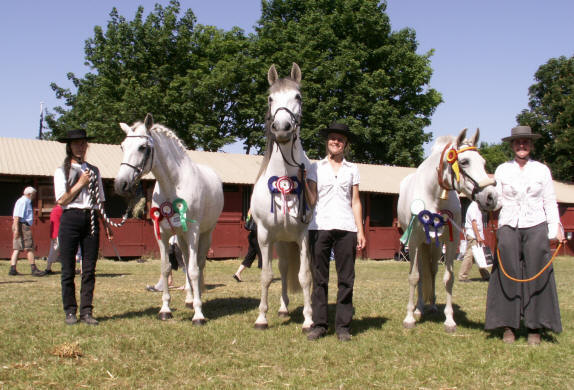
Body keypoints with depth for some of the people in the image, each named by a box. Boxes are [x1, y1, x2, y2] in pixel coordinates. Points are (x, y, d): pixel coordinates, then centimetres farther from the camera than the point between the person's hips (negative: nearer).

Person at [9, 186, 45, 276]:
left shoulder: (26, 201, 21)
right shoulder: (23, 201, -11)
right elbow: (17, 216, -18)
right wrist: (16, 229, -23)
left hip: (23, 226, 10)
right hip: (22, 226, -10)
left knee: (17, 248, 6)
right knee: (29, 248, -8)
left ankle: (13, 269, 3)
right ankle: (34, 269, -7)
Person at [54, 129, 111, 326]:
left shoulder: (94, 171, 15)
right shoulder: (61, 171, 5)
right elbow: (61, 200, -4)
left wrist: (105, 222, 7)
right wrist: (80, 183, -7)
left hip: (91, 219, 3)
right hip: (70, 219, -3)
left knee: (89, 269, 1)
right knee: (68, 269, 1)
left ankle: (86, 311, 7)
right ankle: (70, 311, 9)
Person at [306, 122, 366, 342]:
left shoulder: (352, 170, 14)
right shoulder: (316, 167, 11)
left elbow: (356, 202, 12)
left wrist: (360, 231, 4)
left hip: (346, 228, 1)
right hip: (319, 227, -1)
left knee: (346, 279, 1)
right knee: (319, 278, 2)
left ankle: (343, 326, 7)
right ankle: (318, 324, 8)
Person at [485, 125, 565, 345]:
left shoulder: (542, 170, 9)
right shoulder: (502, 170, 9)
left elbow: (550, 202, 8)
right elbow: (497, 201, 7)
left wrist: (555, 228, -1)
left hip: (536, 227, 0)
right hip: (508, 226, 0)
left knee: (536, 275, -2)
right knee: (508, 275, -2)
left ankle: (535, 327, 6)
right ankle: (508, 325, 5)